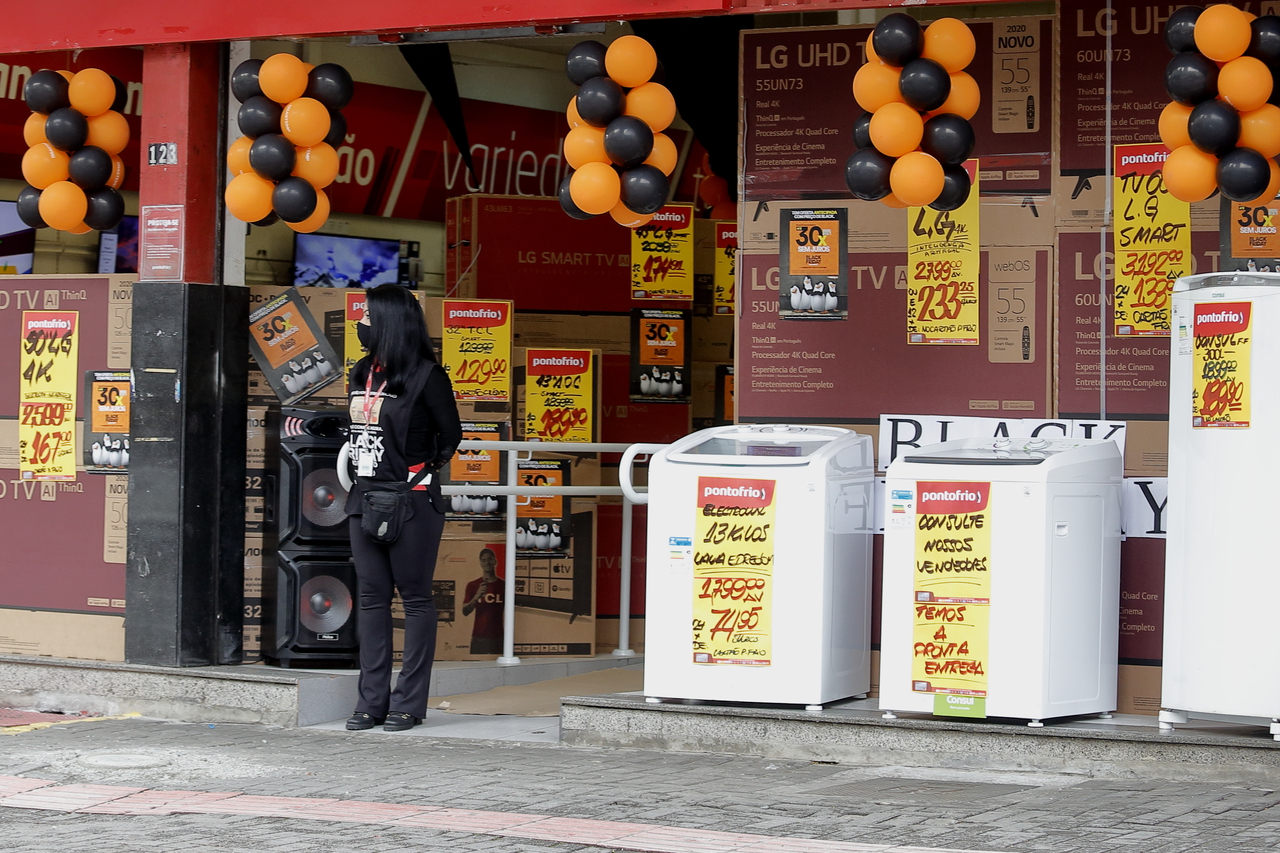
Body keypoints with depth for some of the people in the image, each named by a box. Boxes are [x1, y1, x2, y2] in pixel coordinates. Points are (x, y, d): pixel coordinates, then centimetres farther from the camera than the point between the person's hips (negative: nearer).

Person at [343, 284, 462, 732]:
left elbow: (450, 434, -1)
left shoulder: (425, 375, -8)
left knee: (415, 598, -1)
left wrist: (426, 471, -2)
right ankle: (372, 700, 9)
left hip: (411, 502, -7)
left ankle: (409, 703, 0)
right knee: (372, 598, 7)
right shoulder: (363, 373, 13)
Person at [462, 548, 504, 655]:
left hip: (498, 638, 0)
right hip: (479, 637, 0)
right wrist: (476, 597, -16)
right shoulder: (473, 586, 8)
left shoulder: (504, 585, 8)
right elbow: (465, 612, 1)